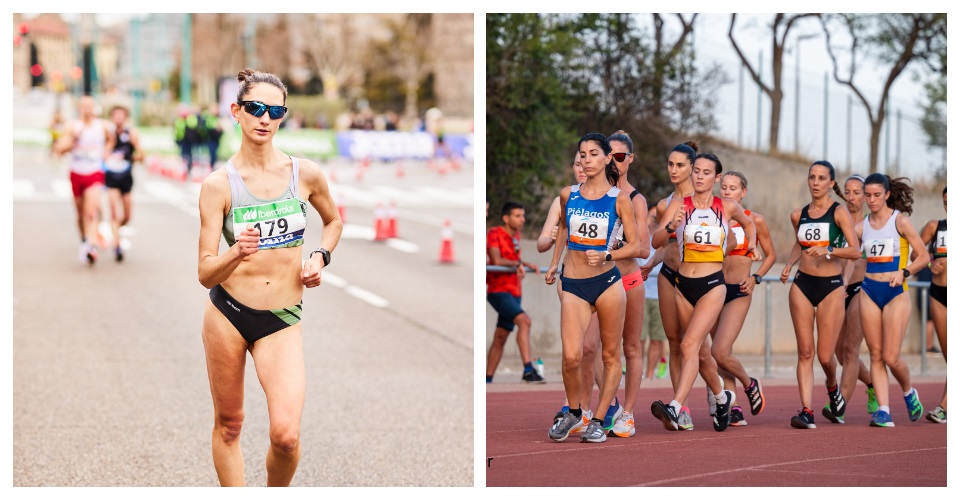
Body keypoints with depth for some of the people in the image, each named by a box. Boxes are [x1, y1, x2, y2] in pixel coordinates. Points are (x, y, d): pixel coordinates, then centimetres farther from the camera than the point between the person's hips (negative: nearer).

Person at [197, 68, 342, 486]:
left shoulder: (306, 174, -1)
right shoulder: (218, 185, -7)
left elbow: (334, 221, 22)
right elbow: (205, 274, -10)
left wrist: (319, 258, 4)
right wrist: (236, 254, -30)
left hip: (283, 319, 1)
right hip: (228, 311, 0)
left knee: (286, 435, -13)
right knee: (228, 424, 8)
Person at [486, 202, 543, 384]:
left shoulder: (516, 236, 13)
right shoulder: (494, 234, -12)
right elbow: (497, 260, -24)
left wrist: (526, 265, 11)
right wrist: (518, 264, -18)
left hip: (514, 292, 9)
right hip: (498, 291, -9)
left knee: (500, 338, 10)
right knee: (524, 320, -27)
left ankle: (487, 380, 16)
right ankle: (528, 370, -33)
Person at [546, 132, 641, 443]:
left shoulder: (619, 199, -1)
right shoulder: (568, 195, 6)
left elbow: (635, 246, 0)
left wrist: (606, 256, -15)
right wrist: (554, 264, 29)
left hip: (607, 282, -1)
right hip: (573, 285, 1)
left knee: (610, 355, 5)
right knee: (571, 357, -11)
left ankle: (600, 420, 16)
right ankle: (573, 413, 12)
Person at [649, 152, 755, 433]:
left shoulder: (728, 207, 4)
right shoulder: (679, 205, 3)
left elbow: (748, 223, 28)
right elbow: (656, 242, -10)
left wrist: (751, 244, 15)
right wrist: (671, 226, -27)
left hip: (713, 285, -3)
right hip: (684, 285, 3)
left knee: (689, 345, -21)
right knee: (700, 351, 15)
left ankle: (675, 408, -33)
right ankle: (722, 397, 41)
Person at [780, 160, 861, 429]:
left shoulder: (839, 212, -5)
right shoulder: (798, 215, 8)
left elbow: (855, 250, -13)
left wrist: (828, 251, -27)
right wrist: (789, 265, 10)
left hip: (831, 286, -3)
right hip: (802, 285, 3)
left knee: (825, 356, -2)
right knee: (805, 352, -3)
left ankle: (832, 387, 31)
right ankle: (806, 411, -5)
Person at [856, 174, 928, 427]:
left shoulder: (900, 220, -5)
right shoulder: (862, 226, 7)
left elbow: (924, 256, -5)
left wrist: (904, 272, -19)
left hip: (896, 293, -4)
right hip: (869, 292, 4)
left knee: (891, 357, -7)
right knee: (876, 355, 0)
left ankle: (909, 393, 22)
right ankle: (883, 411, 1)